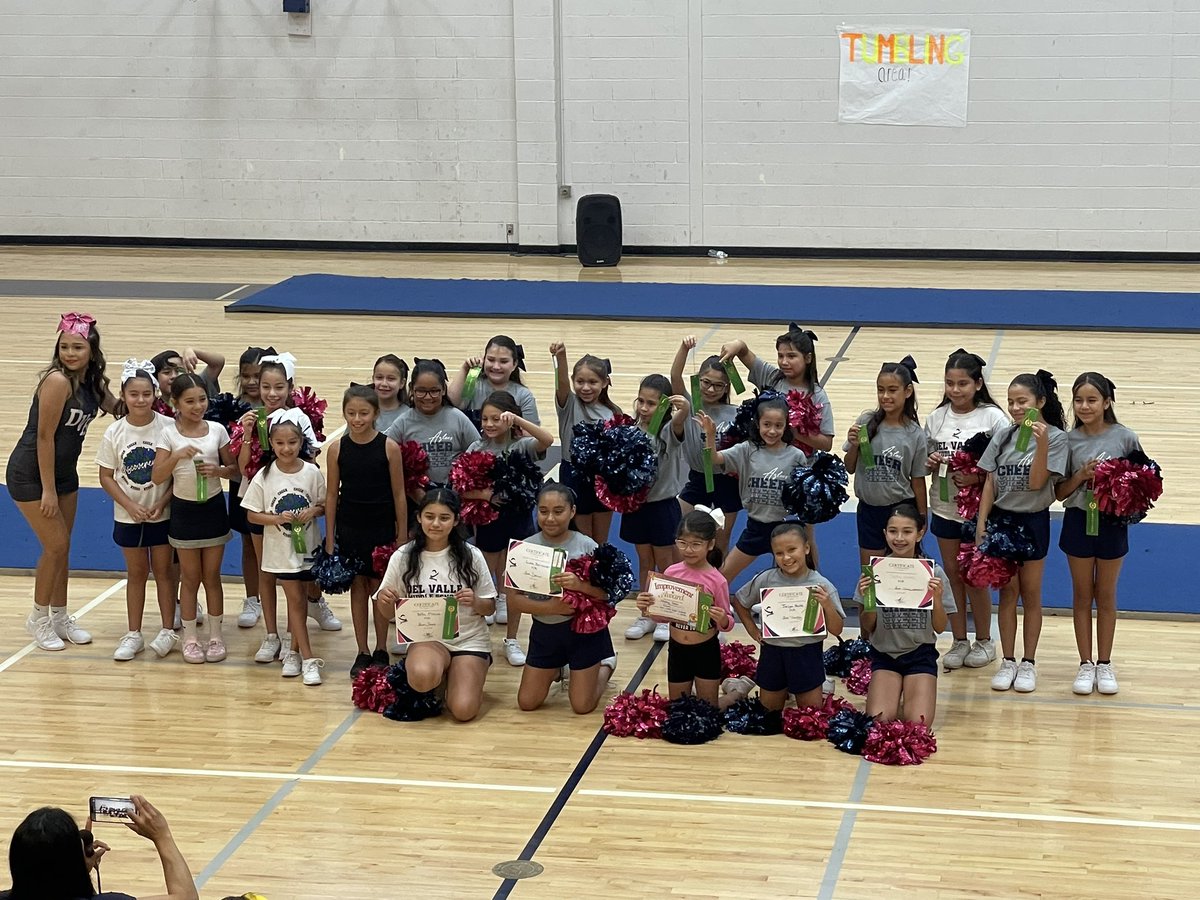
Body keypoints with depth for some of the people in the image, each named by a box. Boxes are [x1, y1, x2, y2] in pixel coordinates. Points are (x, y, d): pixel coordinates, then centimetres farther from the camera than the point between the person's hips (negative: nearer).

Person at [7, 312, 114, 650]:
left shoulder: (91, 381, -2)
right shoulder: (58, 381, -25)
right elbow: (45, 436, -23)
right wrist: (48, 490, -19)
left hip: (63, 470, 8)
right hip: (30, 474, -8)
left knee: (62, 546, 13)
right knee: (55, 546, -5)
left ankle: (59, 616, 26)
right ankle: (39, 619, 12)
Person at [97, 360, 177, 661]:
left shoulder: (167, 428, -13)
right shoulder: (115, 432, -7)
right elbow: (106, 476, -2)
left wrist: (162, 502, -17)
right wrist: (130, 506, -12)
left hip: (162, 514, -2)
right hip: (128, 516, 2)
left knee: (163, 571, 9)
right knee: (136, 573, 12)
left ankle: (168, 631, 19)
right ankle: (133, 635, 20)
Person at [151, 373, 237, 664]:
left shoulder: (217, 430, -3)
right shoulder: (169, 434, -8)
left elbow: (233, 468, 4)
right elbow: (157, 477, -13)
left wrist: (218, 470, -17)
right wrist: (177, 456, -29)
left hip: (214, 507, 1)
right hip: (184, 509, -1)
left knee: (212, 575, 9)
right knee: (190, 577, 8)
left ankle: (215, 635, 20)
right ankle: (190, 637, 19)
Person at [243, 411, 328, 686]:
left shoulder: (312, 473, -6)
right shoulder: (264, 476, -9)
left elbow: (325, 506, 4)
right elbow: (252, 515, -5)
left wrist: (313, 511, -17)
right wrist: (278, 518, -21)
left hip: (307, 547, 1)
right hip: (281, 549, -1)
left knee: (297, 598, 13)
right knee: (296, 599, 0)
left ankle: (291, 648, 32)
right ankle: (308, 658, 4)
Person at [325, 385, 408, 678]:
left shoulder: (389, 448, -10)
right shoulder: (336, 448, -5)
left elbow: (399, 494, -4)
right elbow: (332, 494, 1)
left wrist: (402, 536, -3)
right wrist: (329, 539, 1)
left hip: (382, 529, -2)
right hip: (349, 529, 2)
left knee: (379, 588, 8)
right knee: (357, 588, 10)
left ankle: (381, 651, 22)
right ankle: (362, 653, 18)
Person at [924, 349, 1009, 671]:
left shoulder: (993, 418, -10)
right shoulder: (936, 418, 3)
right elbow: (923, 463, 10)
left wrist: (978, 478, -23)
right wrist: (931, 463, -11)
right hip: (944, 508, 4)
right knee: (952, 574, 12)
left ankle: (983, 640, 22)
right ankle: (959, 641, 24)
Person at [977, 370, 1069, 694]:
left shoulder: (1055, 437, -10)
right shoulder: (1002, 436, 1)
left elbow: (1036, 482, -16)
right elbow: (990, 483, 3)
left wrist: (1041, 443, -27)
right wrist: (981, 524, -1)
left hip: (1033, 521, -3)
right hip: (1001, 518, 3)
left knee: (1030, 593, 7)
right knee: (1007, 591, 8)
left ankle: (1029, 663, 16)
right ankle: (1008, 662, 16)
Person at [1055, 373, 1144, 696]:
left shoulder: (1125, 438, -7)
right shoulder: (1069, 441, -5)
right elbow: (1059, 491, -1)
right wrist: (1081, 476, -18)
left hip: (1112, 522, -1)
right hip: (1079, 520, 1)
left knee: (1106, 595, 12)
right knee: (1082, 594, 10)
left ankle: (1104, 664, 22)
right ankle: (1086, 664, 19)